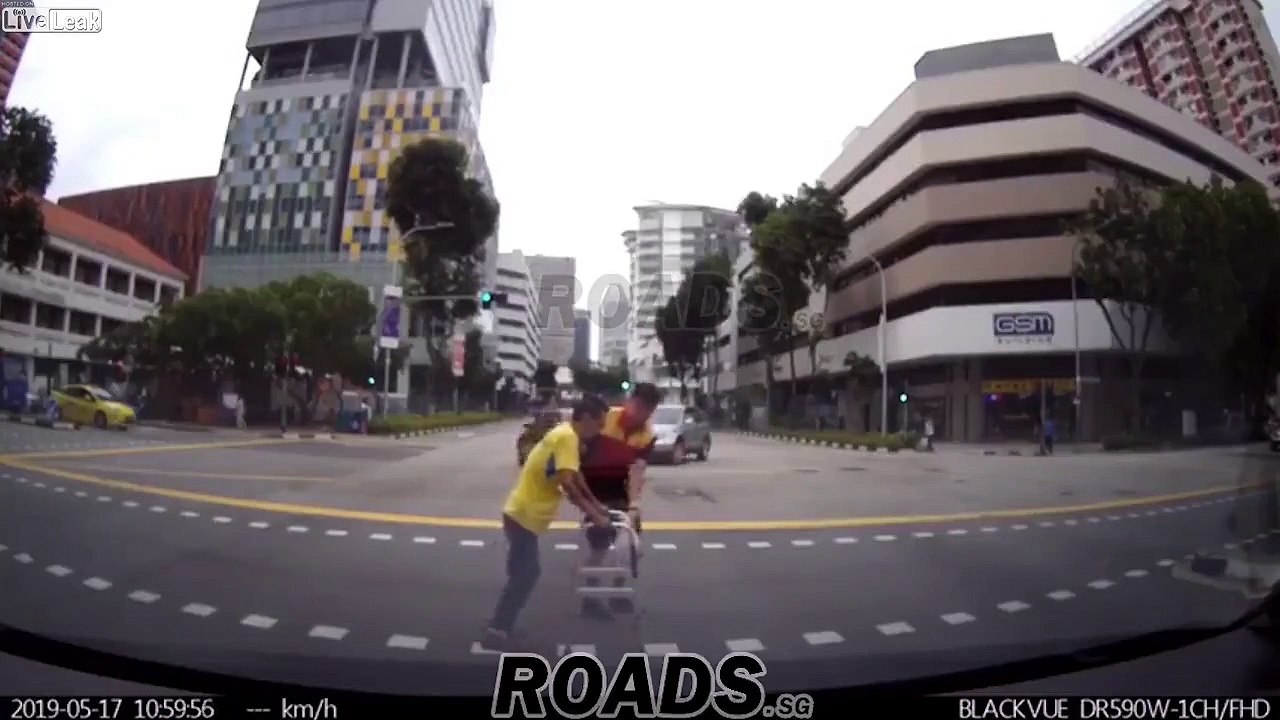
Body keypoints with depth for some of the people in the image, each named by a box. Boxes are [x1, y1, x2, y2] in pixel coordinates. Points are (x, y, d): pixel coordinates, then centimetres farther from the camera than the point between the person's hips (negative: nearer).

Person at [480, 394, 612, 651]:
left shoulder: (566, 434, 10)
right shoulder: (567, 437, -21)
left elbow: (576, 478, 20)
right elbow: (567, 484, -28)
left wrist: (597, 506, 21)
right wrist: (594, 514, -20)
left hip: (525, 513, 10)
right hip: (524, 516, -10)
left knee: (525, 573, 17)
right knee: (525, 575, -3)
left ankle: (501, 628, 28)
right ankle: (496, 632, 7)